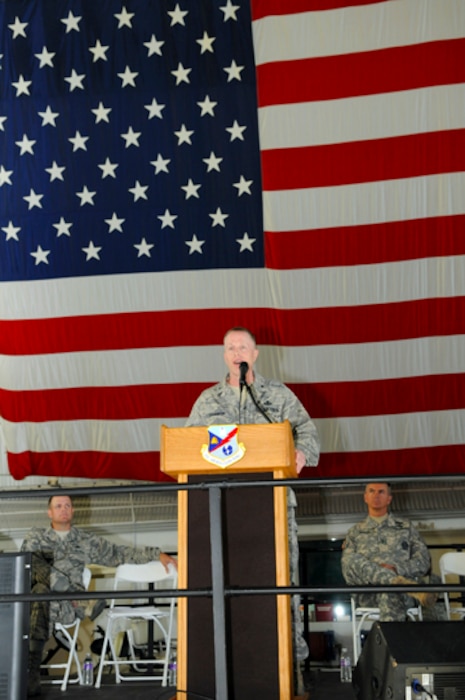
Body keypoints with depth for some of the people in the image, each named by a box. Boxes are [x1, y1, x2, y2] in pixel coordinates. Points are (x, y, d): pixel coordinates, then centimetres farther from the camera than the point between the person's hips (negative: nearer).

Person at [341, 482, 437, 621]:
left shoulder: (405, 526, 24)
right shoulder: (356, 532, 26)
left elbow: (424, 561, 13)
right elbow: (347, 567, 14)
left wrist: (395, 568, -7)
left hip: (403, 595, -1)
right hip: (368, 596, 2)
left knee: (389, 594, -41)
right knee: (354, 561, -31)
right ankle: (399, 582, -43)